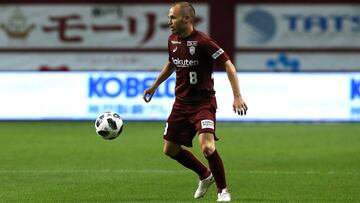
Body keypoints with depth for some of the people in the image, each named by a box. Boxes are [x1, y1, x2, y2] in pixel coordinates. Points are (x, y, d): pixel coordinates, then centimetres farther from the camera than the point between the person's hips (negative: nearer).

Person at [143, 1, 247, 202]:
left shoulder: (203, 42, -19)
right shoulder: (173, 40, 4)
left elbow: (229, 65, -20)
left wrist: (237, 97, -27)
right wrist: (154, 86, 26)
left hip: (203, 103, -8)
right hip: (181, 102, 8)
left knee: (207, 147, -24)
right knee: (170, 150, 10)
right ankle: (205, 175, 33)